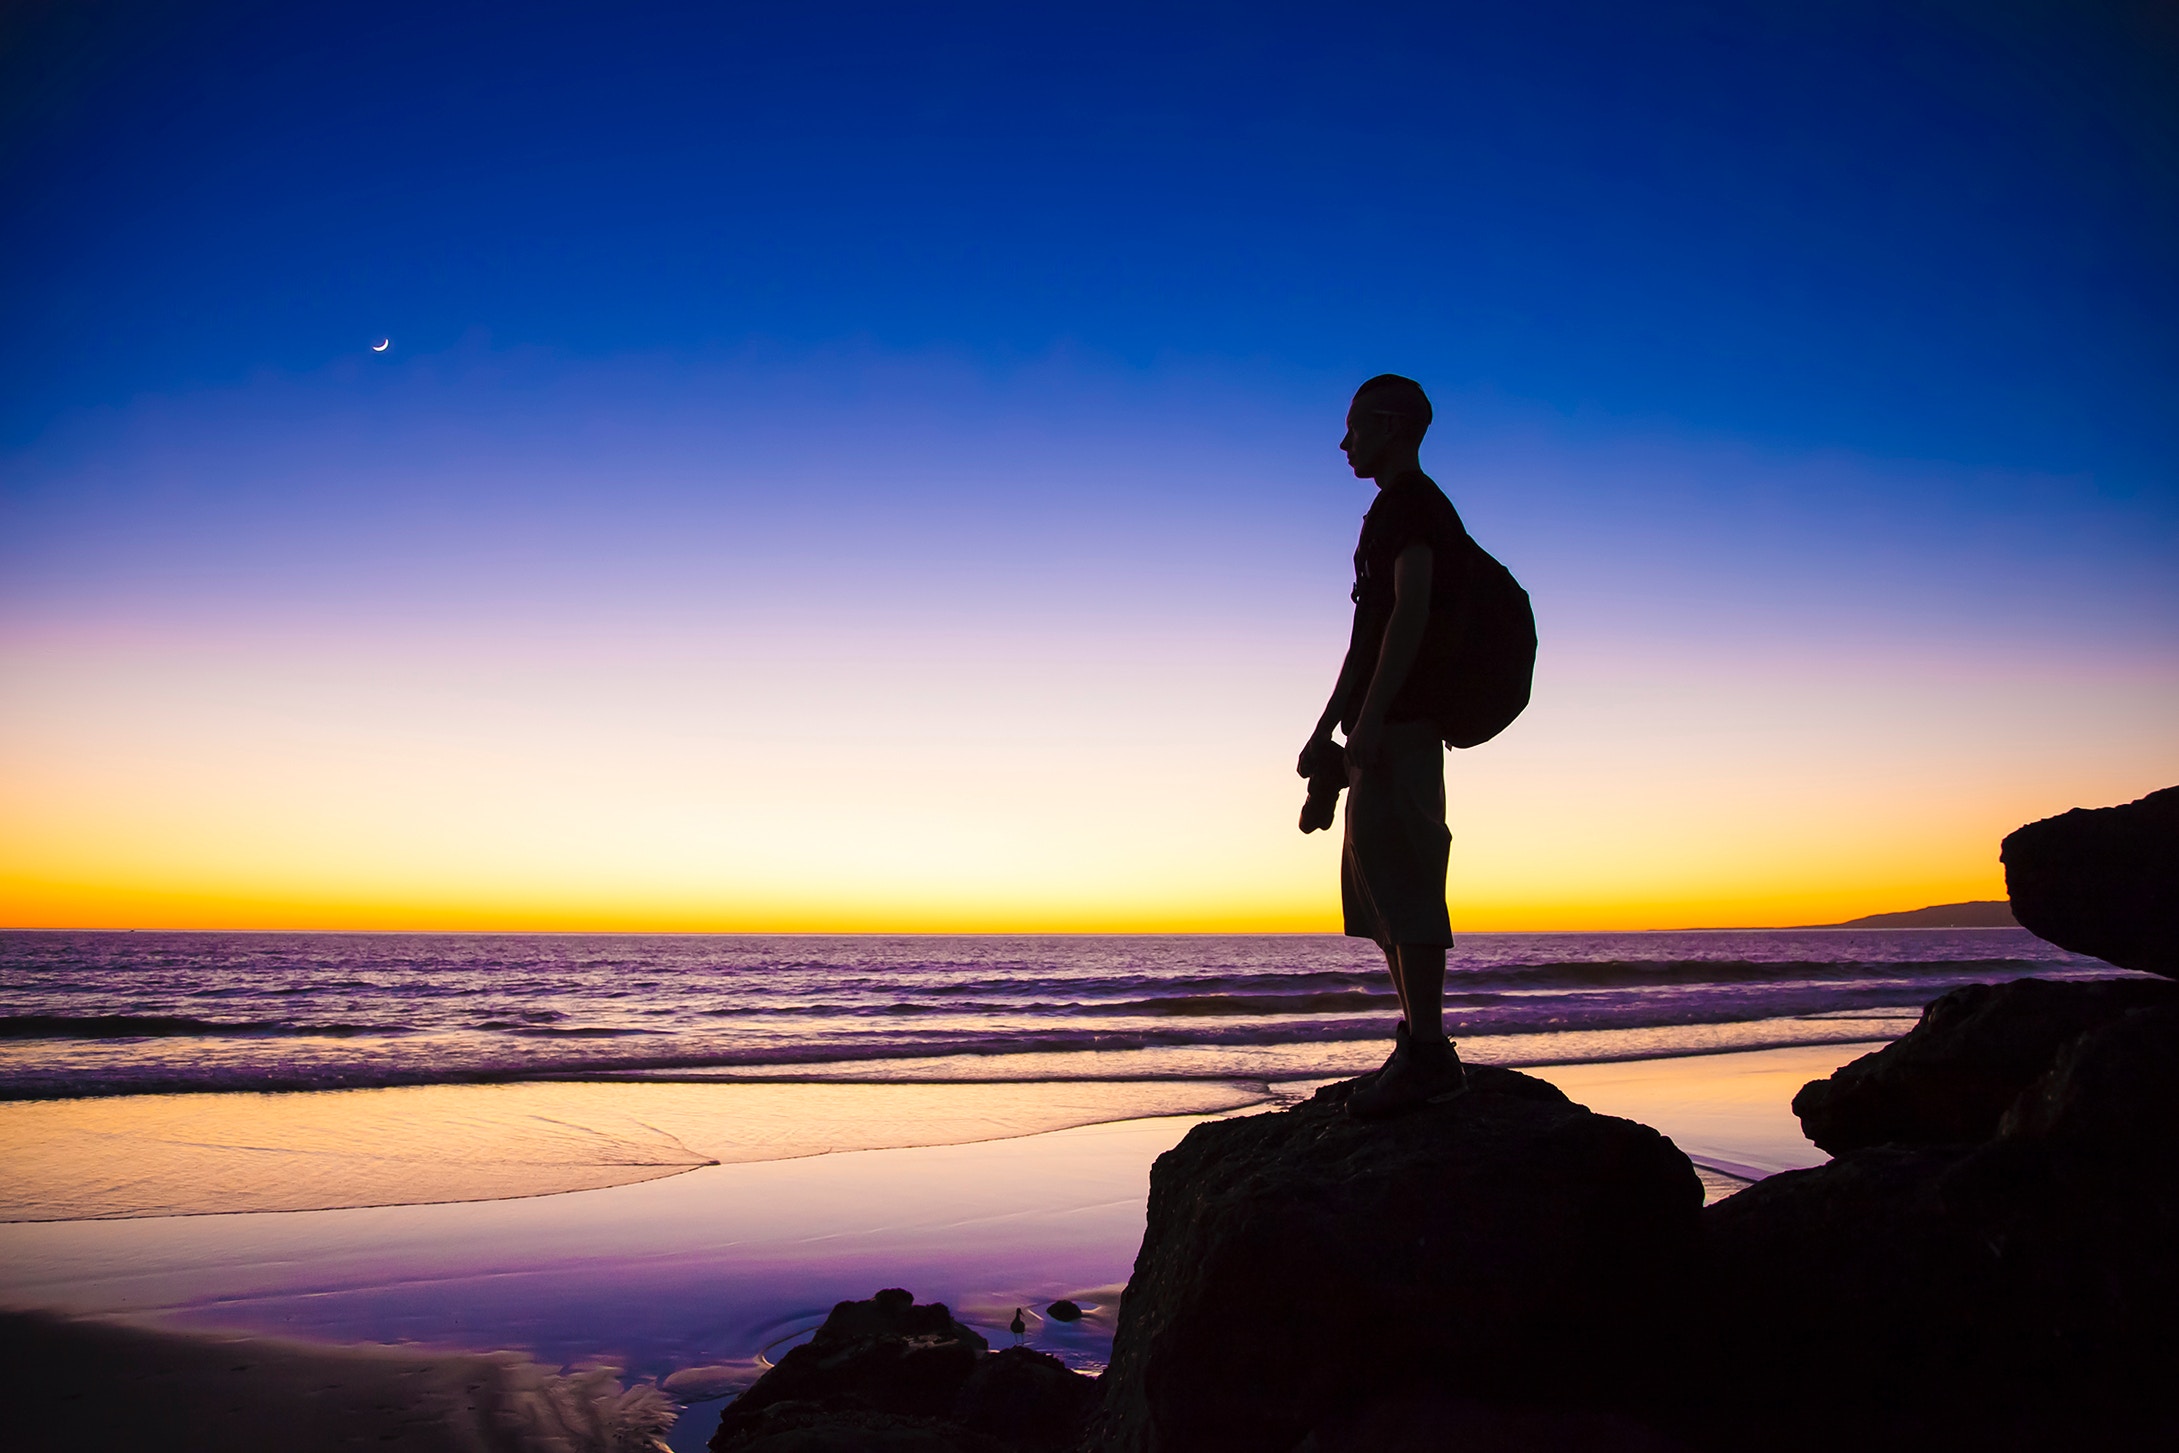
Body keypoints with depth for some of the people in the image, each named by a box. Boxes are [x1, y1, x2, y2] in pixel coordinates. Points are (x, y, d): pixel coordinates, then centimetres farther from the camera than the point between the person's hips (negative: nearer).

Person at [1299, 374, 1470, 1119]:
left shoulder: (1410, 501, -6)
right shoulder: (1397, 509, 24)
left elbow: (1411, 610, -19)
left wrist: (1369, 720, -24)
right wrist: (1326, 733, 24)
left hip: (1402, 719, -10)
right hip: (1390, 726, 10)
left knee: (1399, 874, -13)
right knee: (1378, 879, 11)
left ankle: (1428, 1051, -12)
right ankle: (1420, 1042, 15)